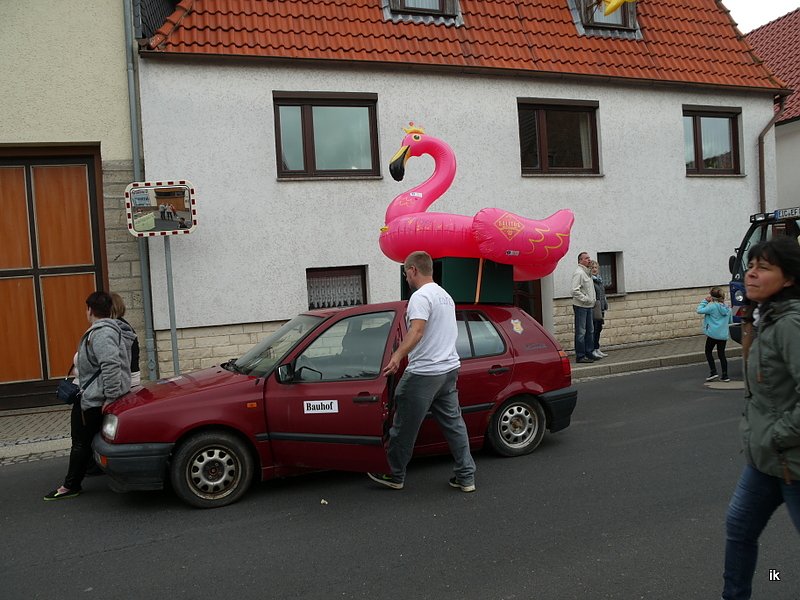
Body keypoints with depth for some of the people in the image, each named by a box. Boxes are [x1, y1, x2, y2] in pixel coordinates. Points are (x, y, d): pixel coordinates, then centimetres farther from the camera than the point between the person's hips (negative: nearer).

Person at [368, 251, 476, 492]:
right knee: (453, 422, 11)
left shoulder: (421, 296, -13)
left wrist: (397, 356, -41)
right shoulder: (446, 296, 17)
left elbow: (417, 330, -30)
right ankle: (466, 477, 12)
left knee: (405, 426, 4)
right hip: (450, 369, 9)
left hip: (424, 373, -9)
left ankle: (395, 475, 16)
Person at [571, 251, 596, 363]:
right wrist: (586, 299, -19)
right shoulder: (578, 273, -14)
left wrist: (593, 299, 14)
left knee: (590, 331, 14)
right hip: (580, 306, -10)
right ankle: (580, 356, -3)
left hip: (588, 306, 10)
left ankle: (589, 353, 23)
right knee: (581, 332, -6)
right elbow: (575, 291, -21)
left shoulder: (588, 273, 17)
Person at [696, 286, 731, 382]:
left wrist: (704, 301, -4)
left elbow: (699, 310, -15)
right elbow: (730, 321, 18)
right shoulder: (727, 308, 7)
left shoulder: (712, 306, -14)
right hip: (724, 335, 6)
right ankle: (725, 376, 11)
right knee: (721, 354, 12)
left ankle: (713, 372, 4)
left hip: (713, 334, -5)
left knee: (708, 352, 12)